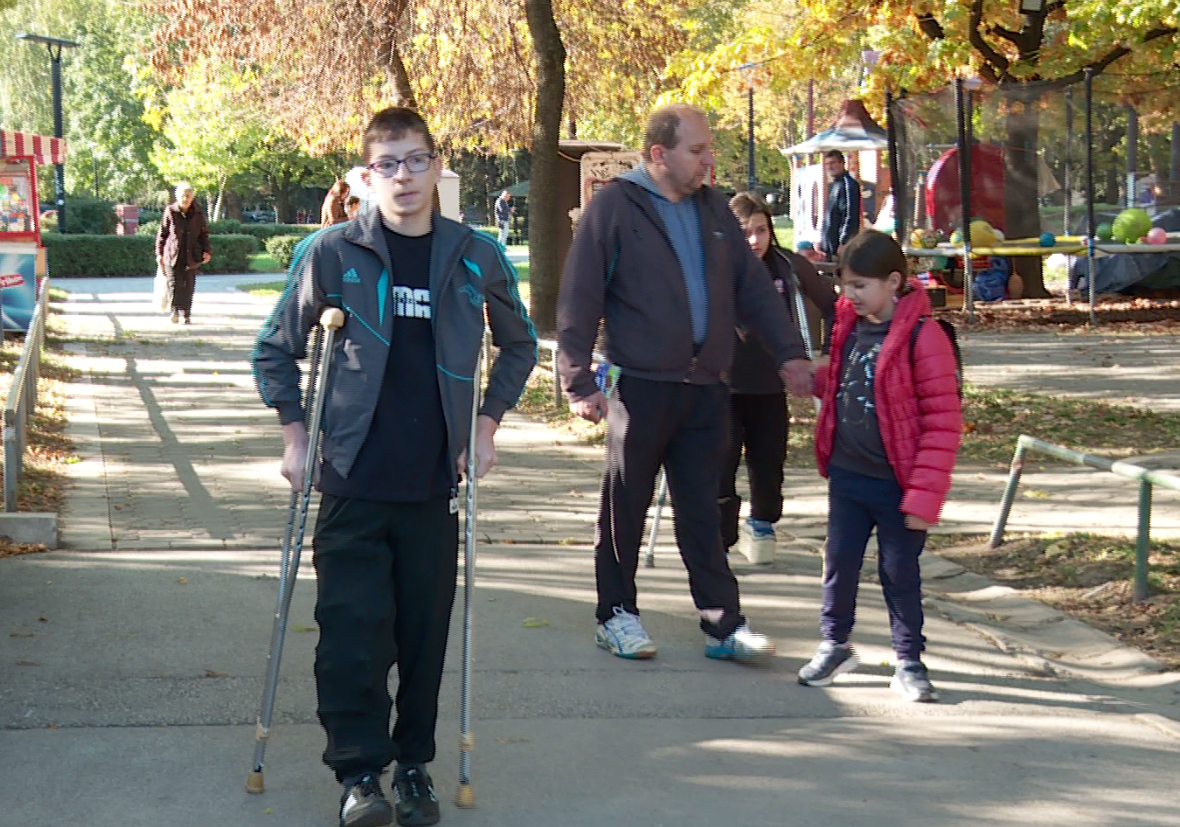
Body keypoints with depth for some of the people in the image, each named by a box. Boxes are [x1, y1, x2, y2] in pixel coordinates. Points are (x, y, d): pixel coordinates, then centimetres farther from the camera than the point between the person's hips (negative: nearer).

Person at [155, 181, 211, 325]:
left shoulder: (198, 213, 5)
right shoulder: (170, 212, 0)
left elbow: (204, 234, 12)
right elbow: (162, 233, 6)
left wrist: (207, 251, -1)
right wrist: (159, 253, 4)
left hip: (191, 256, 1)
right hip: (173, 255, -1)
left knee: (189, 286, 2)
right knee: (174, 284, -8)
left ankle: (186, 315, 9)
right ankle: (175, 311, 2)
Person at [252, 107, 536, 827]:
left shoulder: (476, 257, 4)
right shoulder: (333, 253, -1)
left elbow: (520, 343, 19)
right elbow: (277, 349, 9)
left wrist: (488, 421, 11)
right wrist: (296, 430, 2)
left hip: (433, 481, 2)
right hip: (352, 478, -2)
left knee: (426, 629, 7)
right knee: (352, 627, -5)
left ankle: (415, 764, 20)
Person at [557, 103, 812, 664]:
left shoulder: (712, 209, 12)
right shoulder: (614, 206, -6)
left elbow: (752, 286, 16)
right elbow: (578, 299, -8)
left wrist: (789, 351, 8)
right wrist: (580, 381, -12)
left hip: (704, 387, 5)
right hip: (641, 387, -5)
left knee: (702, 512, 8)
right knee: (625, 509, 7)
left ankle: (723, 624, 10)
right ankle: (616, 615, 20)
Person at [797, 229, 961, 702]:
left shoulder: (922, 337, -17)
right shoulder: (849, 326, 5)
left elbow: (942, 422, -16)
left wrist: (924, 495, -18)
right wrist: (815, 379, 1)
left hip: (897, 484, -6)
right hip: (847, 474, 6)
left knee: (900, 573, 6)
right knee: (839, 561, 12)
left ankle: (909, 662, 19)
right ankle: (834, 645, 29)